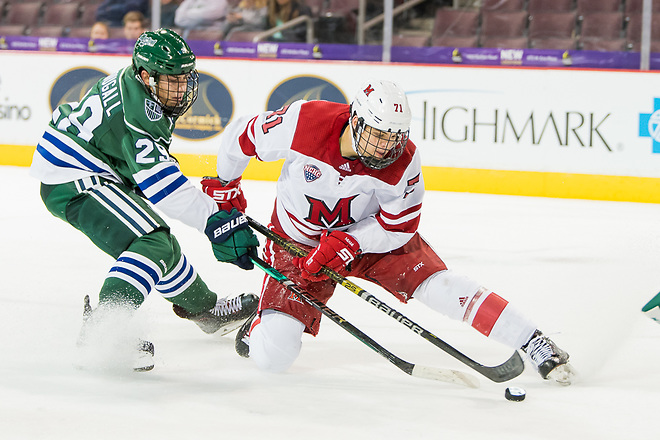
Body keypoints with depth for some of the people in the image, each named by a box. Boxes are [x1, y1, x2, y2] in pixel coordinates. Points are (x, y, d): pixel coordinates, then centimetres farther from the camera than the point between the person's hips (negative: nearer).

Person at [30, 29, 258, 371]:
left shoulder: (134, 83, 5)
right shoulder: (136, 111, -26)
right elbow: (160, 182, -34)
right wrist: (212, 218, -38)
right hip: (72, 184, -11)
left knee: (158, 240, 22)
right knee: (152, 242, -25)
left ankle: (205, 310, 42)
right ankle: (100, 328, -37)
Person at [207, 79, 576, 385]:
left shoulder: (403, 160, -25)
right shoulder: (304, 123, -29)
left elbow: (400, 226, -14)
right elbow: (241, 136, -11)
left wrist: (347, 243, -28)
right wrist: (224, 188, 2)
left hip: (373, 235, 1)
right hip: (299, 241, -1)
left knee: (435, 283, -21)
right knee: (271, 356, -14)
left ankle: (535, 344, -15)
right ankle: (264, 318, 23)